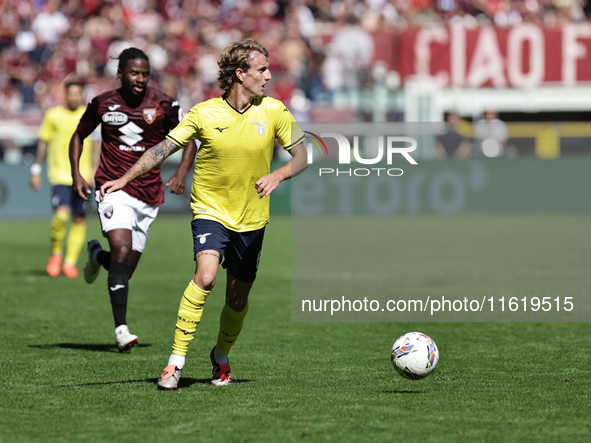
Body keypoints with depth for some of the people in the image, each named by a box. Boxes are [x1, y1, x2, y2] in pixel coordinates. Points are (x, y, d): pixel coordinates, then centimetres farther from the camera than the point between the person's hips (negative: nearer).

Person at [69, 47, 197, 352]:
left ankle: (97, 255, 45)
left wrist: (182, 173, -12)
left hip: (149, 195, 2)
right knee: (122, 249, -25)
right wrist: (76, 174, 2)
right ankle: (121, 328, -26)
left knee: (126, 269, 7)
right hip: (114, 189, -2)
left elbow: (189, 140, 6)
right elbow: (79, 135, 15)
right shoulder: (103, 104, -1)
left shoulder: (163, 105, -3)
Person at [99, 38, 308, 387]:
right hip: (211, 210, -3)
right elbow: (164, 148, -6)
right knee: (205, 276, -25)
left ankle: (221, 357, 36)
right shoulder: (204, 114, -9)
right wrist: (124, 179, -14)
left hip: (252, 217, 3)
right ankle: (176, 361, -21)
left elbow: (301, 156, 0)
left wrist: (278, 175, -21)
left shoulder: (274, 111, -4)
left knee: (238, 298, 9)